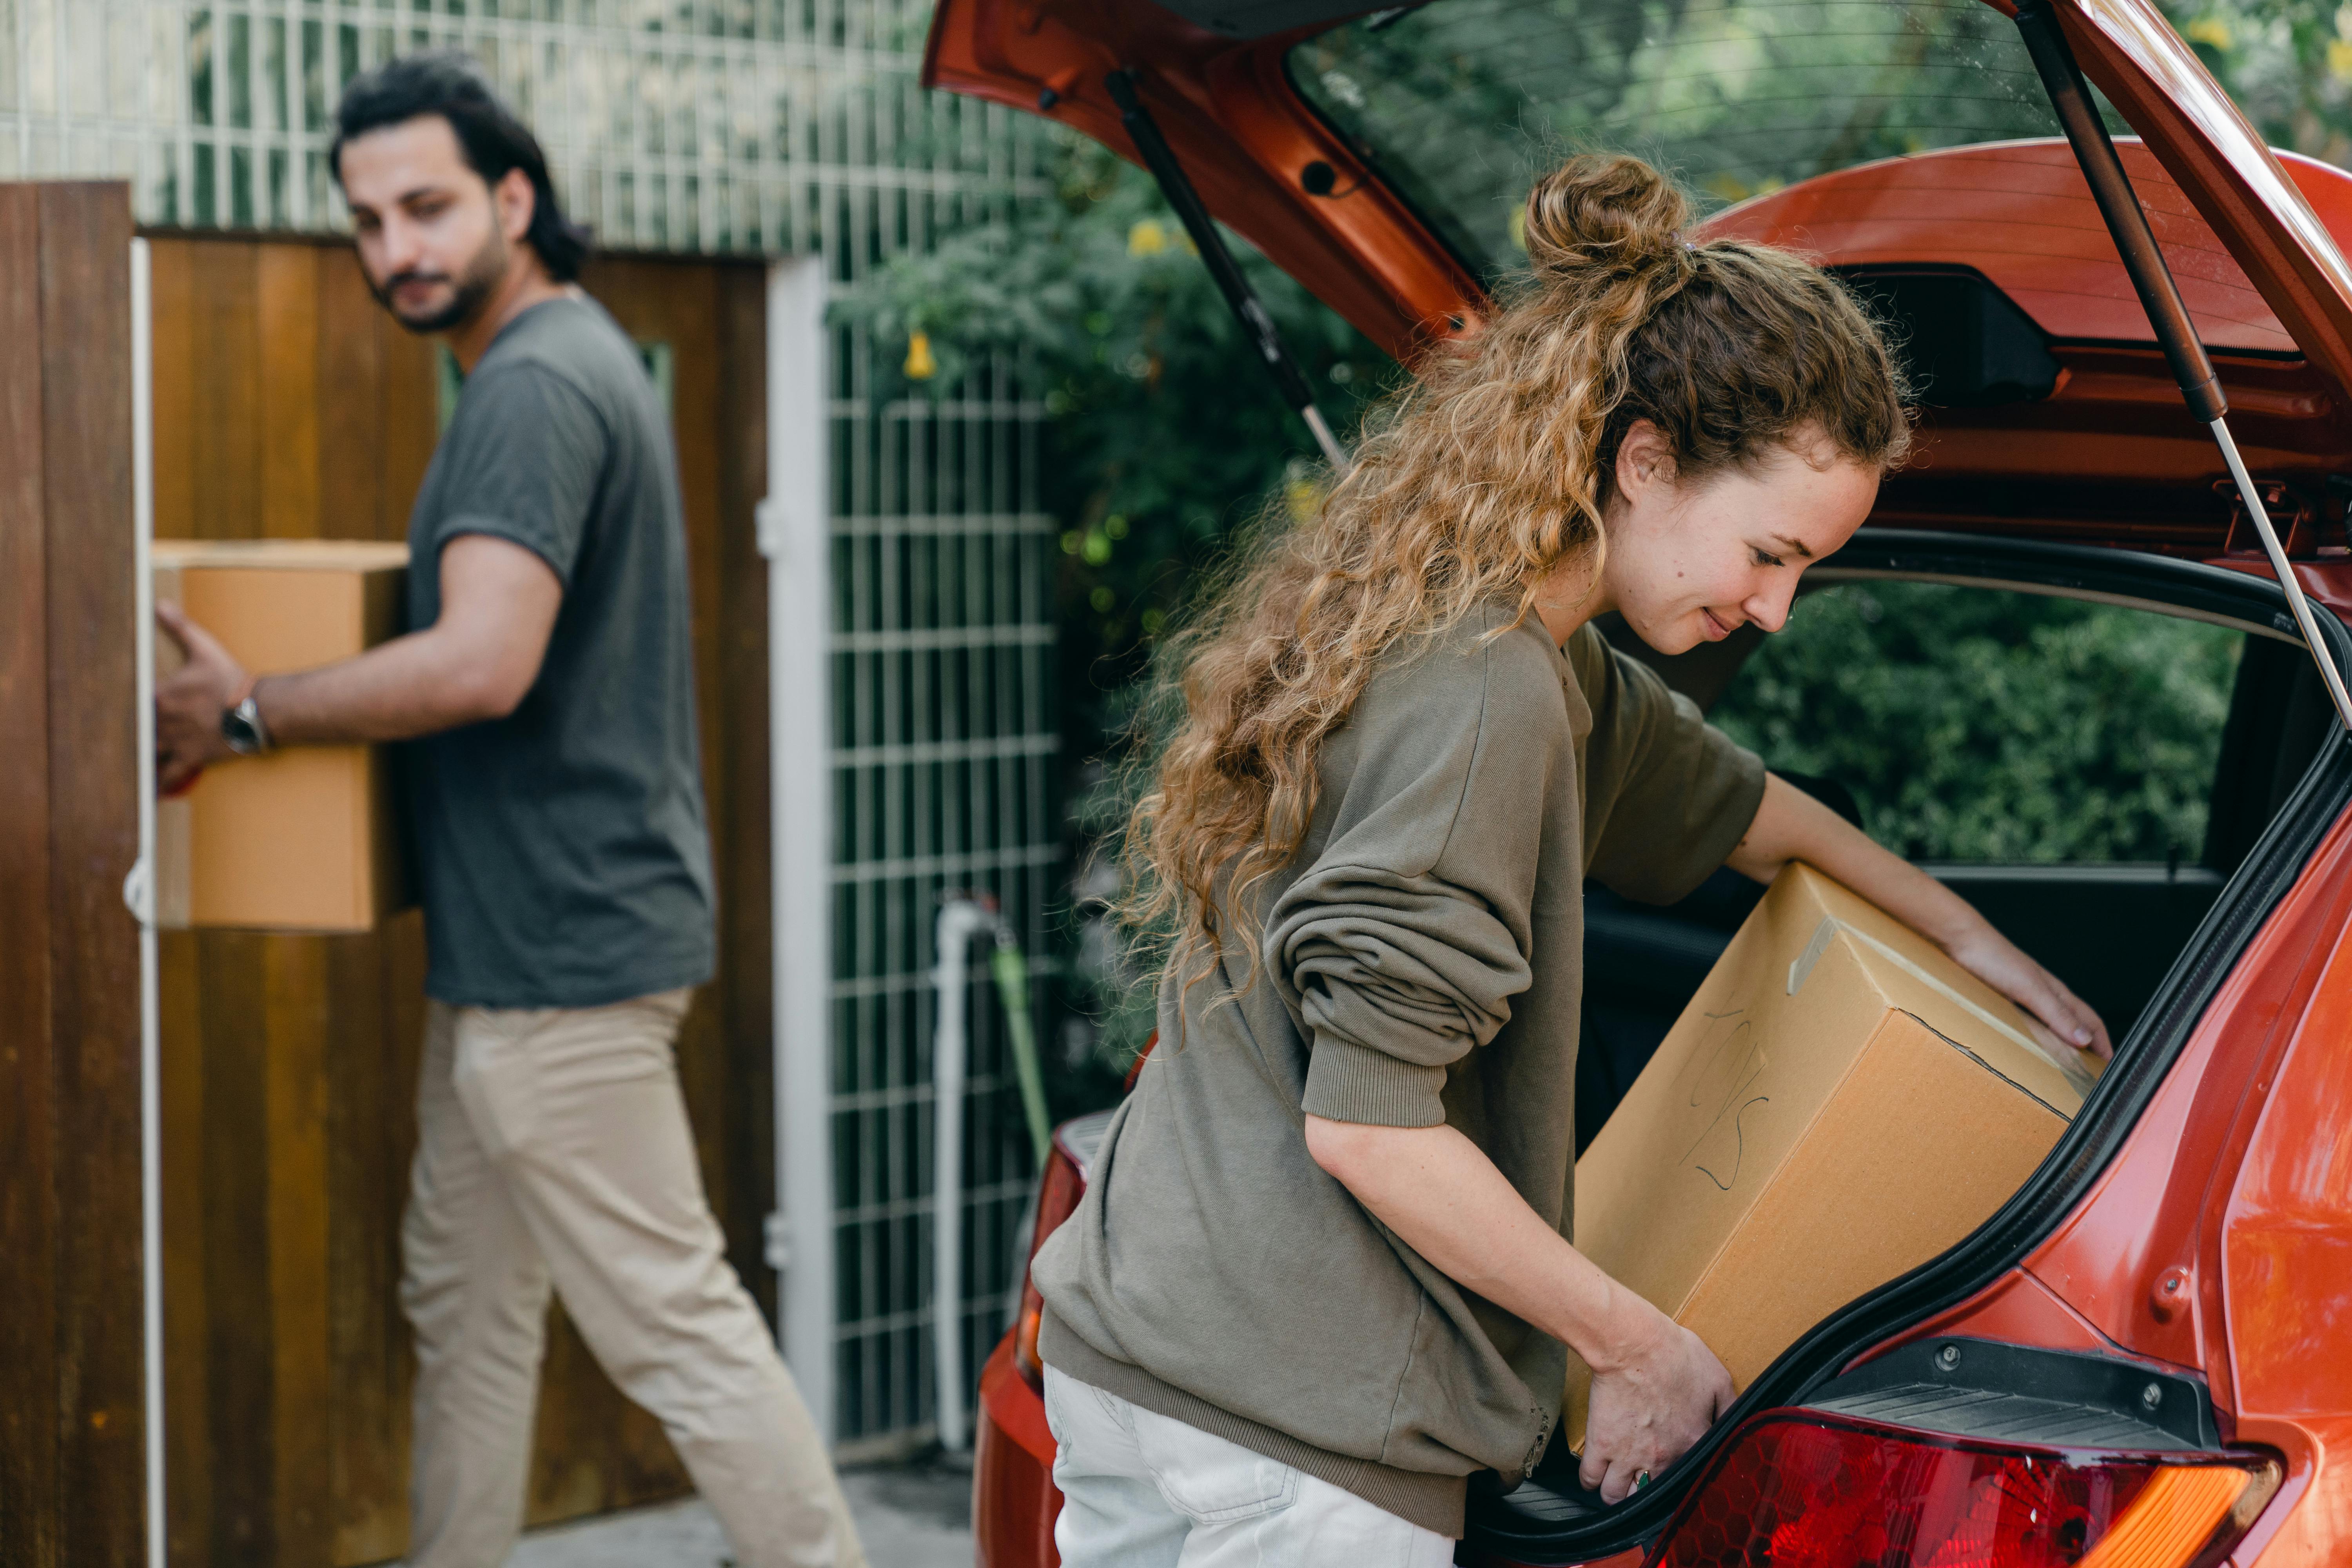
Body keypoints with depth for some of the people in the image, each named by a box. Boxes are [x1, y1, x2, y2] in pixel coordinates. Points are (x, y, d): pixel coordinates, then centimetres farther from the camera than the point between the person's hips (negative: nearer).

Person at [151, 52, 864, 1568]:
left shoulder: (535, 387, -18)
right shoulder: (577, 358, 15)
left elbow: (481, 665, -30)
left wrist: (249, 711, -18)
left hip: (565, 946, -11)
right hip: (514, 940, 11)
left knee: (671, 1317, -5)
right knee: (466, 1302, 17)